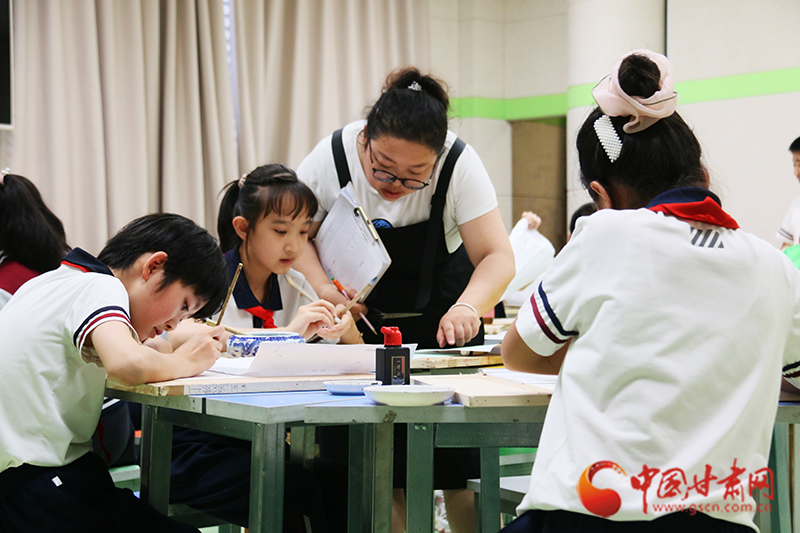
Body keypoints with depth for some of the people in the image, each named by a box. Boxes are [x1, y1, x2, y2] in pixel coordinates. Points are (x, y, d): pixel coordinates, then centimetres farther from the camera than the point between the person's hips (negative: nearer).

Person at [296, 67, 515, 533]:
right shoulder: (332, 157, -19)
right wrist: (323, 288, -26)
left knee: (458, 463, -10)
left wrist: (468, 307, -43)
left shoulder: (459, 165, -23)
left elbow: (498, 256, -24)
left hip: (439, 314, -1)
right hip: (359, 310, 1)